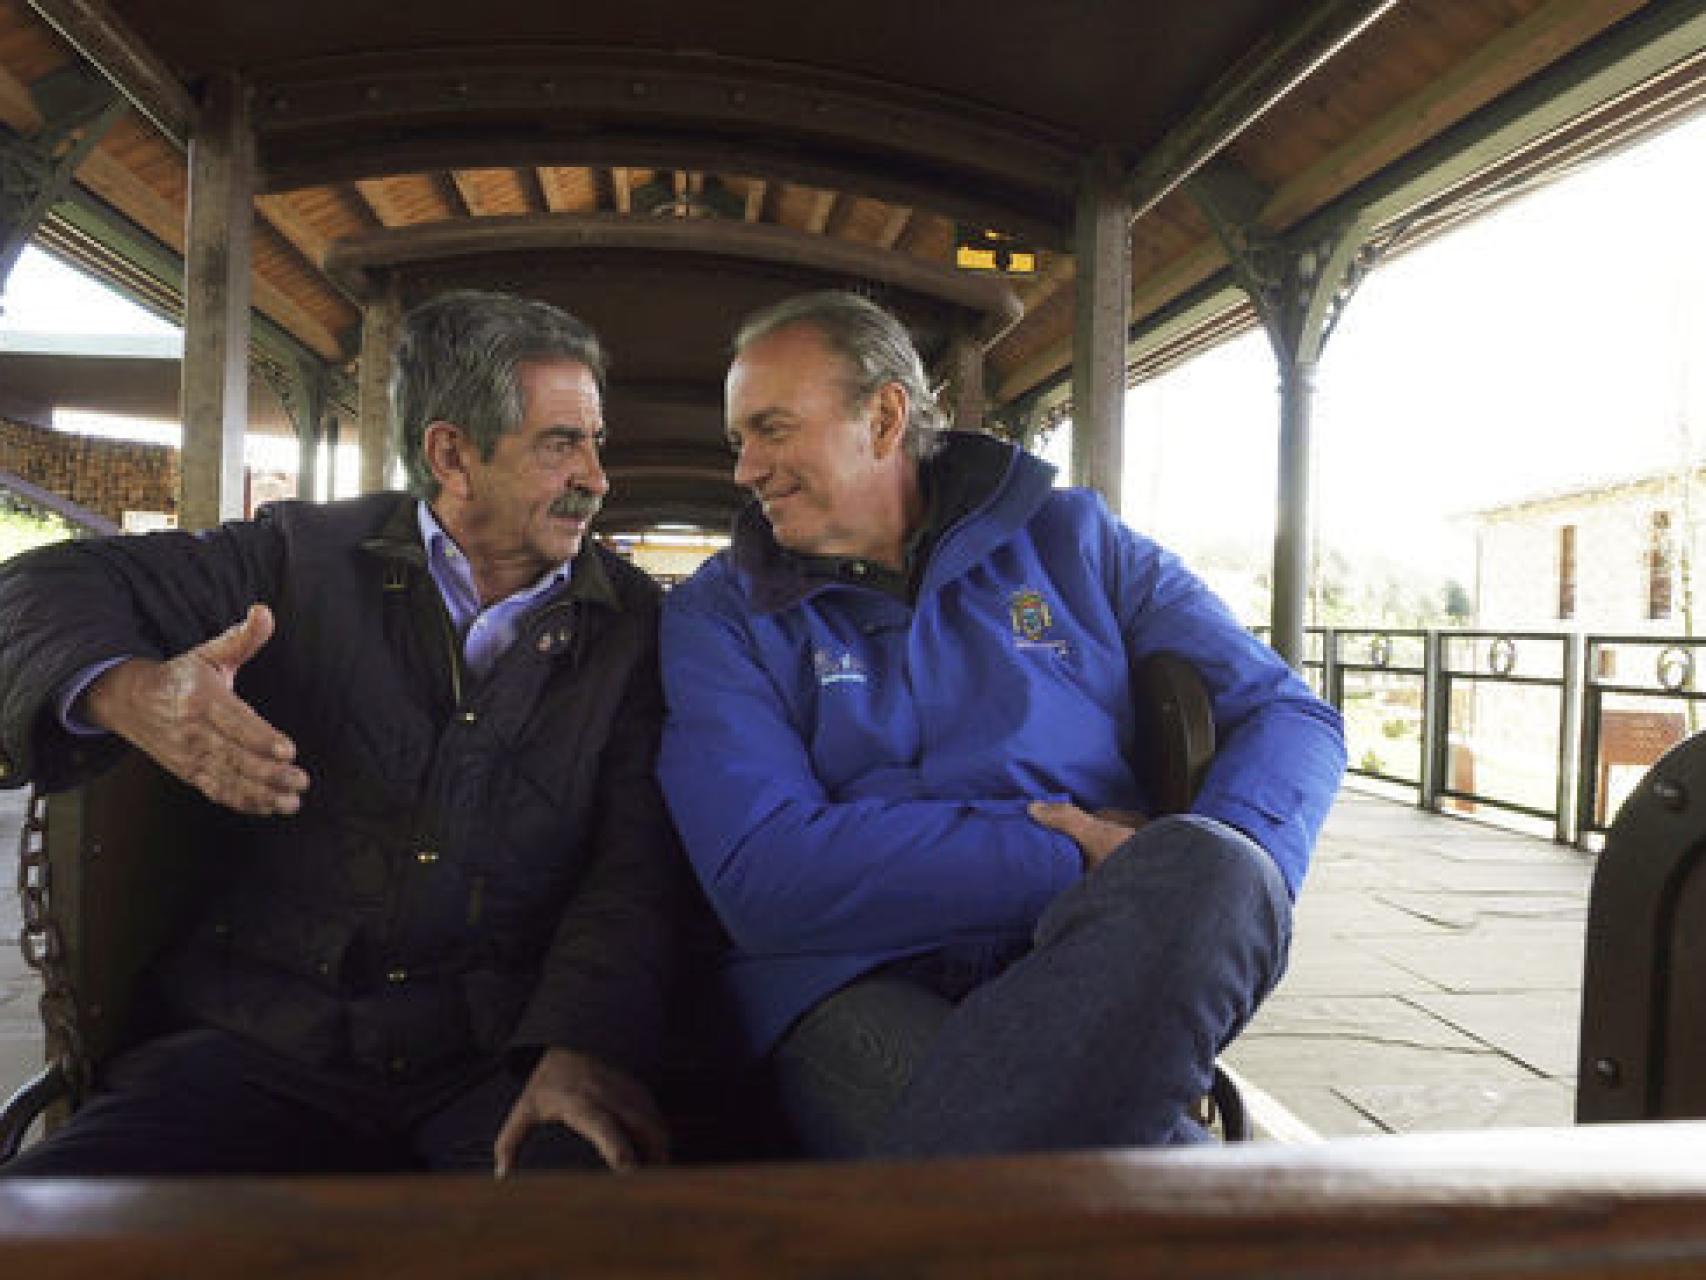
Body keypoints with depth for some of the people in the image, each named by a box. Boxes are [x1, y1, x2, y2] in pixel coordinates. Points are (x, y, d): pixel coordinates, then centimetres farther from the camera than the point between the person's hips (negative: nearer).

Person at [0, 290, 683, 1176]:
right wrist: (127, 689, -15)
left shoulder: (632, 622, 7)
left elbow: (637, 859, -1)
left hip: (506, 1056, -1)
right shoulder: (307, 555, 8)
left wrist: (585, 1046, -20)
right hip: (264, 1044, 2)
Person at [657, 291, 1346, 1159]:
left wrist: (1198, 889, -13)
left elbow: (1286, 714, 9)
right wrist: (1076, 864, -12)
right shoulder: (716, 615, 7)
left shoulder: (1069, 538, 12)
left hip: (1101, 969, 3)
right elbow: (760, 874, -8)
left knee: (1211, 869, -31)